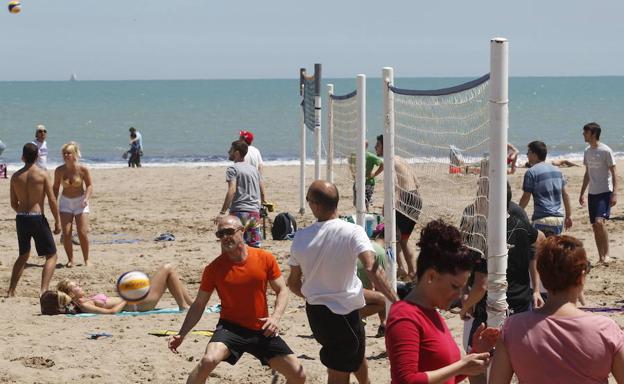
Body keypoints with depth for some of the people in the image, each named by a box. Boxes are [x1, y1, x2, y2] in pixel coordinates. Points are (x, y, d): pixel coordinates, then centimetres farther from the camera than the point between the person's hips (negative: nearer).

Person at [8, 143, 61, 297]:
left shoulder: (15, 176, 5)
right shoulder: (42, 174, -7)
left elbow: (13, 203, 10)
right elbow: (52, 201, -9)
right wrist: (57, 222, 0)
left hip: (21, 218, 5)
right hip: (37, 218, -5)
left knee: (23, 255, 23)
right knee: (51, 256, 5)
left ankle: (11, 291, 19)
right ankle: (44, 289, -13)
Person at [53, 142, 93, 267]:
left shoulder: (83, 169, -13)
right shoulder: (59, 170, -7)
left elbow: (89, 185, -4)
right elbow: (56, 187, 6)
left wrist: (86, 198, -19)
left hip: (80, 202, -2)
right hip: (65, 201, 2)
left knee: (83, 233, -7)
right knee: (66, 233, -7)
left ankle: (86, 260, 10)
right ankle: (70, 260, 8)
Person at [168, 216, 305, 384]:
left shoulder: (266, 259, -4)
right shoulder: (214, 268, -6)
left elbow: (282, 291, 4)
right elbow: (199, 305, 1)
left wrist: (276, 317, -14)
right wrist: (181, 334, -8)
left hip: (262, 330, 2)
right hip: (231, 327, -2)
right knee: (208, 360, -33)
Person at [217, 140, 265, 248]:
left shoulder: (232, 169, -4)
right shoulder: (254, 169, 17)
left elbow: (232, 191, -17)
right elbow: (262, 192, 16)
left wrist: (222, 212, -20)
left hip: (239, 212, -6)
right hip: (255, 212, 6)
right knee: (255, 246, 5)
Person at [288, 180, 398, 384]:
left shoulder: (301, 238, -5)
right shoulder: (352, 232, -19)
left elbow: (294, 284, 4)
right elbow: (371, 268, -33)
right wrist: (395, 300, -30)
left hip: (315, 312, 6)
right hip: (343, 313, -6)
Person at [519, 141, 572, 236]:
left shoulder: (531, 172, -6)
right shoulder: (557, 170, 15)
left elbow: (526, 197, -5)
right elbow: (565, 194, 14)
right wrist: (569, 216, 18)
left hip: (542, 220, -7)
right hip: (559, 220, 7)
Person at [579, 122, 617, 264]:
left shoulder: (606, 151, -10)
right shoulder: (587, 151, 11)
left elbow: (613, 173, -9)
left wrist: (614, 193, -15)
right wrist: (582, 193, 20)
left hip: (605, 192, -7)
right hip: (592, 193, 7)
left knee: (599, 222, -21)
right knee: (595, 226, 5)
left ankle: (606, 254, -13)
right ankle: (601, 256, 12)